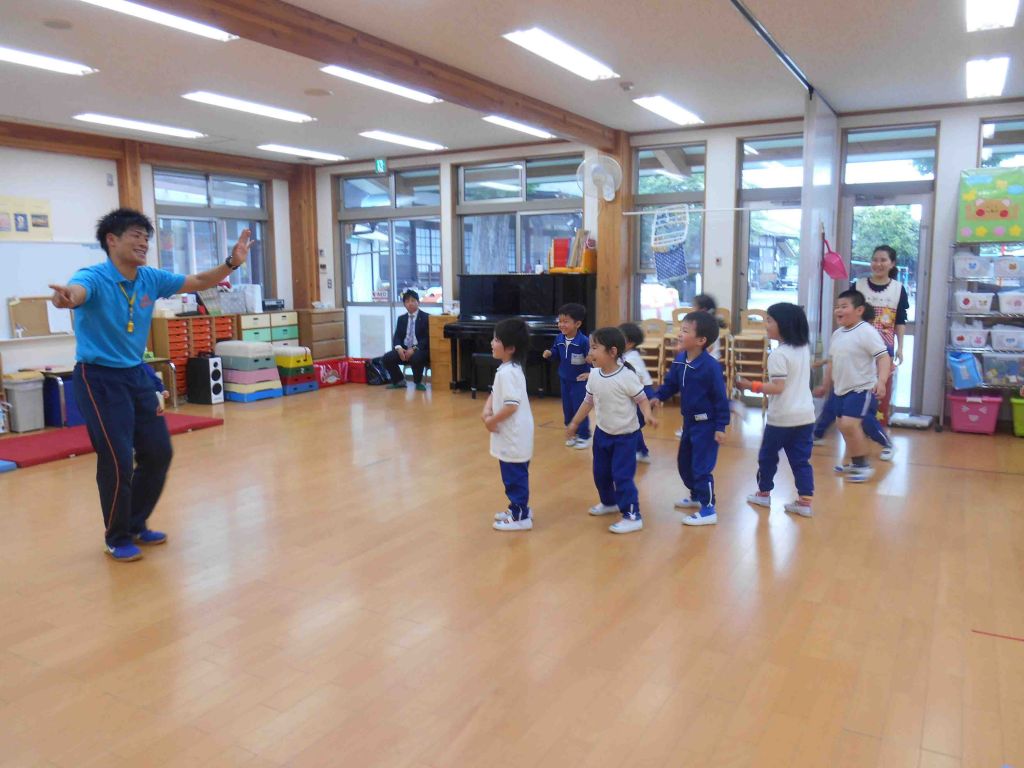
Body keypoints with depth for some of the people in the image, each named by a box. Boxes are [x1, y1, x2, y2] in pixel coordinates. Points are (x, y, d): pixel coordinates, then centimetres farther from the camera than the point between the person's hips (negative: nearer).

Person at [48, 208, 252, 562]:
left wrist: (231, 263, -9)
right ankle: (117, 539, 16)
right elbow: (76, 291, -41)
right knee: (118, 460, -6)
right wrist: (65, 297, -66)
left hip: (137, 374, 7)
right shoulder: (93, 277, -19)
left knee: (158, 453, 9)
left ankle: (136, 525, 29)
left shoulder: (151, 279, -1)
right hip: (99, 378, -7)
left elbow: (197, 282, 7)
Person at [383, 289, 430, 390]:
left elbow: (427, 338, -10)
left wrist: (414, 349, -23)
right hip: (404, 349, 5)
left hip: (421, 350, -5)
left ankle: (418, 382, -9)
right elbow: (396, 337, 8)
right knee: (387, 357, -18)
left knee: (416, 358, -38)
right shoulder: (401, 318, 14)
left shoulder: (426, 317, -1)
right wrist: (399, 348, -15)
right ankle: (399, 381, 5)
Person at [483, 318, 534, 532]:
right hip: (511, 433, 10)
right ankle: (518, 508, 35)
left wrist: (492, 421, -17)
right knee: (513, 474, 21)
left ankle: (521, 517, 13)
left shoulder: (508, 372, -24)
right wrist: (486, 412, -3)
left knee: (514, 476, 2)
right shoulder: (508, 368, 8)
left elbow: (511, 405, -29)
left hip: (514, 435, -10)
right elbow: (494, 393, 15)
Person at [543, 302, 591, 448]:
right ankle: (572, 434, 30)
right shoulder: (559, 339, -5)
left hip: (579, 380, -6)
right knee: (567, 408, 15)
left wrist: (590, 373, -30)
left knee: (579, 408, 1)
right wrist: (549, 353, -11)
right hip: (564, 379, 6)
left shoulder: (584, 341, -24)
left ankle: (584, 436, 16)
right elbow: (555, 352, 9)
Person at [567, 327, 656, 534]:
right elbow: (588, 401, 8)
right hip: (602, 432, 7)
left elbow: (642, 399, -16)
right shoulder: (594, 376, -4)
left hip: (625, 435, -7)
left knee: (622, 475, -7)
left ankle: (632, 516, 4)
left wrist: (648, 415, -36)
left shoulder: (627, 376, -24)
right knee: (600, 472, 18)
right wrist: (574, 423, 14)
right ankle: (609, 502, 43)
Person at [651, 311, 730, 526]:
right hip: (689, 421, 8)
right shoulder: (679, 360, -3)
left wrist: (721, 427, -16)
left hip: (707, 424, -8)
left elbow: (720, 398, -17)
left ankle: (708, 510, 9)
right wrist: (658, 396, -9)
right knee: (684, 462, 20)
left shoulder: (711, 366, -22)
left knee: (702, 467, -4)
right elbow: (671, 383, 10)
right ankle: (696, 496, 41)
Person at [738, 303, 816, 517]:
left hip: (782, 417, -7)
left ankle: (764, 493, 26)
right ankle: (804, 501, 8)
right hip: (805, 415, 7)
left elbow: (778, 387, -20)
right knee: (800, 459, 9)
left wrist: (752, 386, -14)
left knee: (768, 455, 13)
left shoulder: (779, 354, -17)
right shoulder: (804, 348, 8)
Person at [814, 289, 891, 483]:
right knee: (846, 426, 15)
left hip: (862, 389, -8)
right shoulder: (837, 334, 9)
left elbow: (883, 357, -20)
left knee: (848, 424, -18)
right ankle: (854, 463, 32)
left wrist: (881, 381, -34)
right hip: (841, 390, 8)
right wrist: (825, 386, 26)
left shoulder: (866, 332, -15)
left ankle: (863, 465, -4)